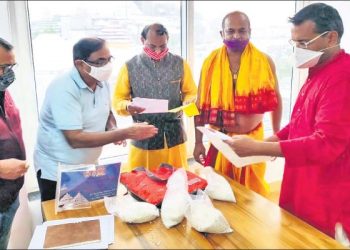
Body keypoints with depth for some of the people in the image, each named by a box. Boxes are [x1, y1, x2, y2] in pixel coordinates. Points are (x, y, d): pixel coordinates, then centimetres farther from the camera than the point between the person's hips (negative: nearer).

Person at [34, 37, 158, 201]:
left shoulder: (102, 82, -3)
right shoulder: (63, 89, -26)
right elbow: (75, 139, -30)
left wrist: (112, 129, -11)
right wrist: (126, 133, -32)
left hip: (88, 167, 6)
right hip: (56, 170, -6)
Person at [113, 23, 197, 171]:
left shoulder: (180, 64, 4)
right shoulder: (130, 67, -1)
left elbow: (191, 92, 10)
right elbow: (117, 99, 1)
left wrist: (188, 103, -13)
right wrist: (128, 106, -21)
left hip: (174, 136, 2)